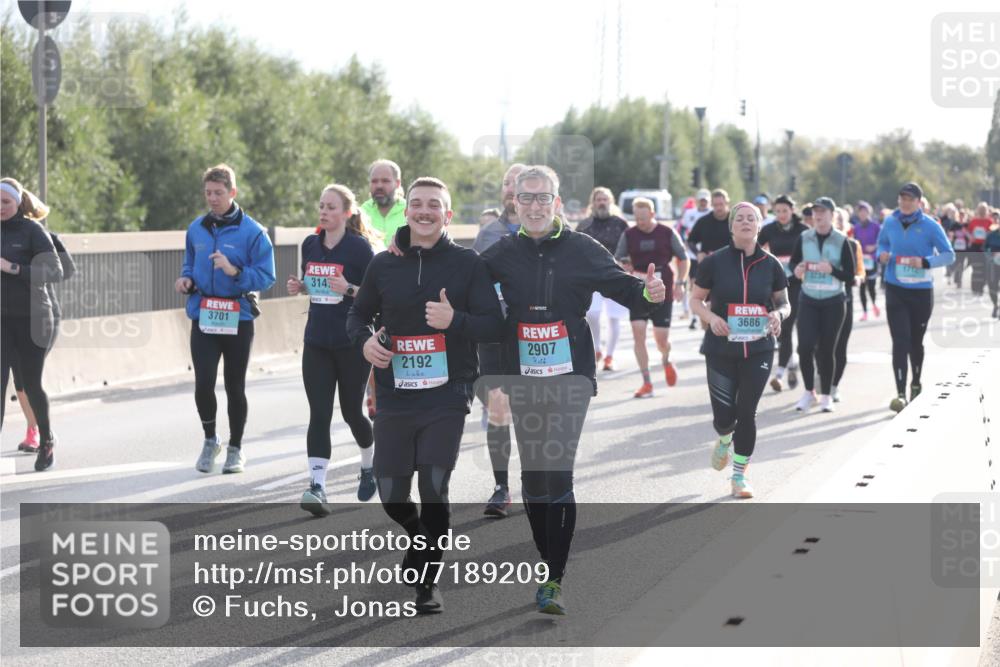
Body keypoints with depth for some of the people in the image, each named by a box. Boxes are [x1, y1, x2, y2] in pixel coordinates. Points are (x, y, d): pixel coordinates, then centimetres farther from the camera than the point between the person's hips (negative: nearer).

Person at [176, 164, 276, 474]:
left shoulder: (253, 231, -7)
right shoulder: (196, 228, 7)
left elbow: (266, 277, -9)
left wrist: (235, 271, -24)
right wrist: (186, 279, 0)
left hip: (238, 318, -2)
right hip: (203, 318, 2)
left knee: (235, 387, 8)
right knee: (203, 383, -8)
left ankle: (235, 448, 24)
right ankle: (210, 439, 16)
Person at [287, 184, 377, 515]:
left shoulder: (359, 247, -10)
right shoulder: (310, 245, 7)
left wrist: (349, 290, -25)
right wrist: (298, 287, 1)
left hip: (353, 343, -4)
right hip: (317, 342, 4)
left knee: (351, 411, 9)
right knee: (319, 414, -7)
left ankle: (370, 466, 37)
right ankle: (317, 486, -14)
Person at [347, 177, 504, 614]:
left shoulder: (467, 263, -2)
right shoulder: (383, 265, 6)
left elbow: (493, 327, -4)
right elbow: (358, 314, 17)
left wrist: (455, 320, -23)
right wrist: (365, 339, -5)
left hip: (446, 398, -3)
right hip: (394, 399, 3)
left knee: (434, 489, -8)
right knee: (391, 496, 5)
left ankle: (428, 581, 12)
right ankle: (421, 537, 40)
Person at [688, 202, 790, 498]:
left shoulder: (771, 265, 1)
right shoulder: (715, 262, -3)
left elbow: (784, 303, 12)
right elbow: (695, 299, 5)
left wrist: (778, 314, -11)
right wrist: (711, 317, -15)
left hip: (758, 350, 1)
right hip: (721, 349, -1)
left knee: (747, 412, -2)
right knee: (724, 415, -1)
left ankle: (740, 475, 14)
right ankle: (724, 440, 38)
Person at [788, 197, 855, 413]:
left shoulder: (841, 241, -6)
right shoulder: (804, 238, 1)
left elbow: (850, 277, -5)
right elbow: (793, 262, 14)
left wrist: (832, 270, -23)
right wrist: (797, 269, -9)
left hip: (833, 302, -2)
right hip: (808, 300, 2)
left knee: (827, 349, 3)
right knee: (805, 346, -8)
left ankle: (826, 395, 17)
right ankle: (809, 391, 11)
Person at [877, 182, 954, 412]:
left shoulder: (930, 226, -8)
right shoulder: (890, 223, 0)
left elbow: (949, 255, -5)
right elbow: (882, 243, 18)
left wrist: (925, 262, -22)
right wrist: (882, 255, -6)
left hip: (921, 291, 0)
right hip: (895, 290, 1)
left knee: (916, 340, 15)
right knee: (900, 341, -11)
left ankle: (916, 384, 39)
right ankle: (901, 394, -14)